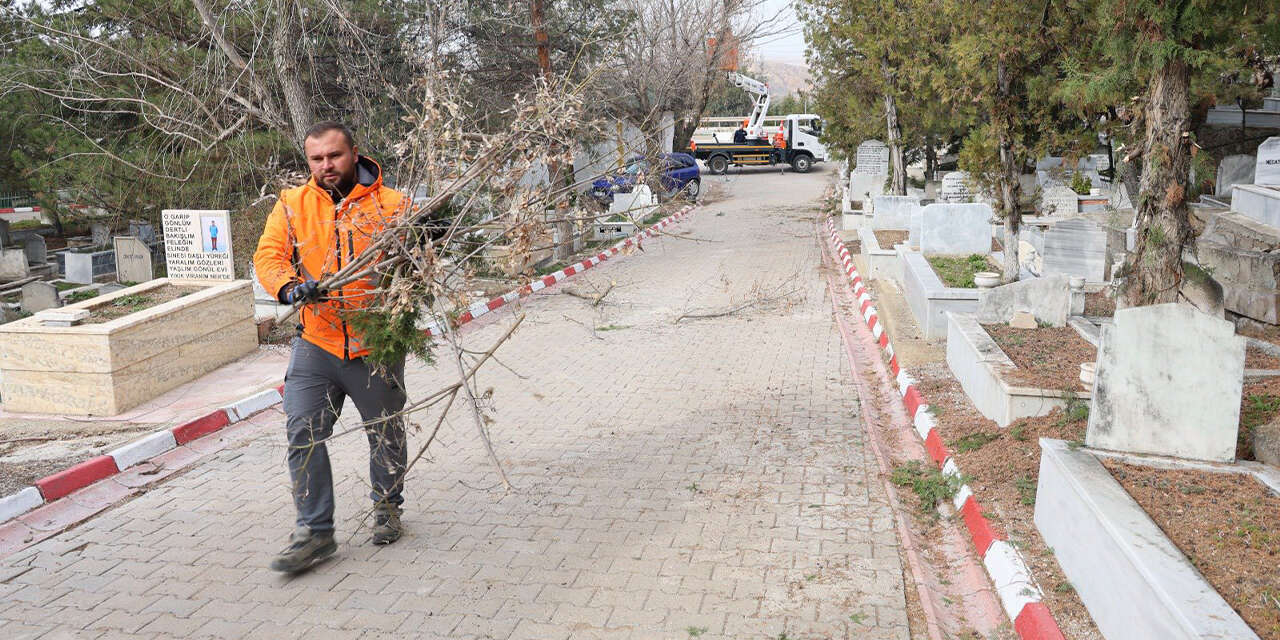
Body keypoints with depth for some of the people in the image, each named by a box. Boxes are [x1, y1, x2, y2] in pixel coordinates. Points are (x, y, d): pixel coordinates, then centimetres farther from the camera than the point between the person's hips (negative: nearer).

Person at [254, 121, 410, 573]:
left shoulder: (392, 205, -2)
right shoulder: (293, 205, 5)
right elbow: (268, 255, -1)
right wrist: (290, 286, -22)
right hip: (316, 343, 2)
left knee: (386, 434, 12)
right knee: (304, 434, -3)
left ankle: (387, 507, 36)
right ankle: (314, 531, 9)